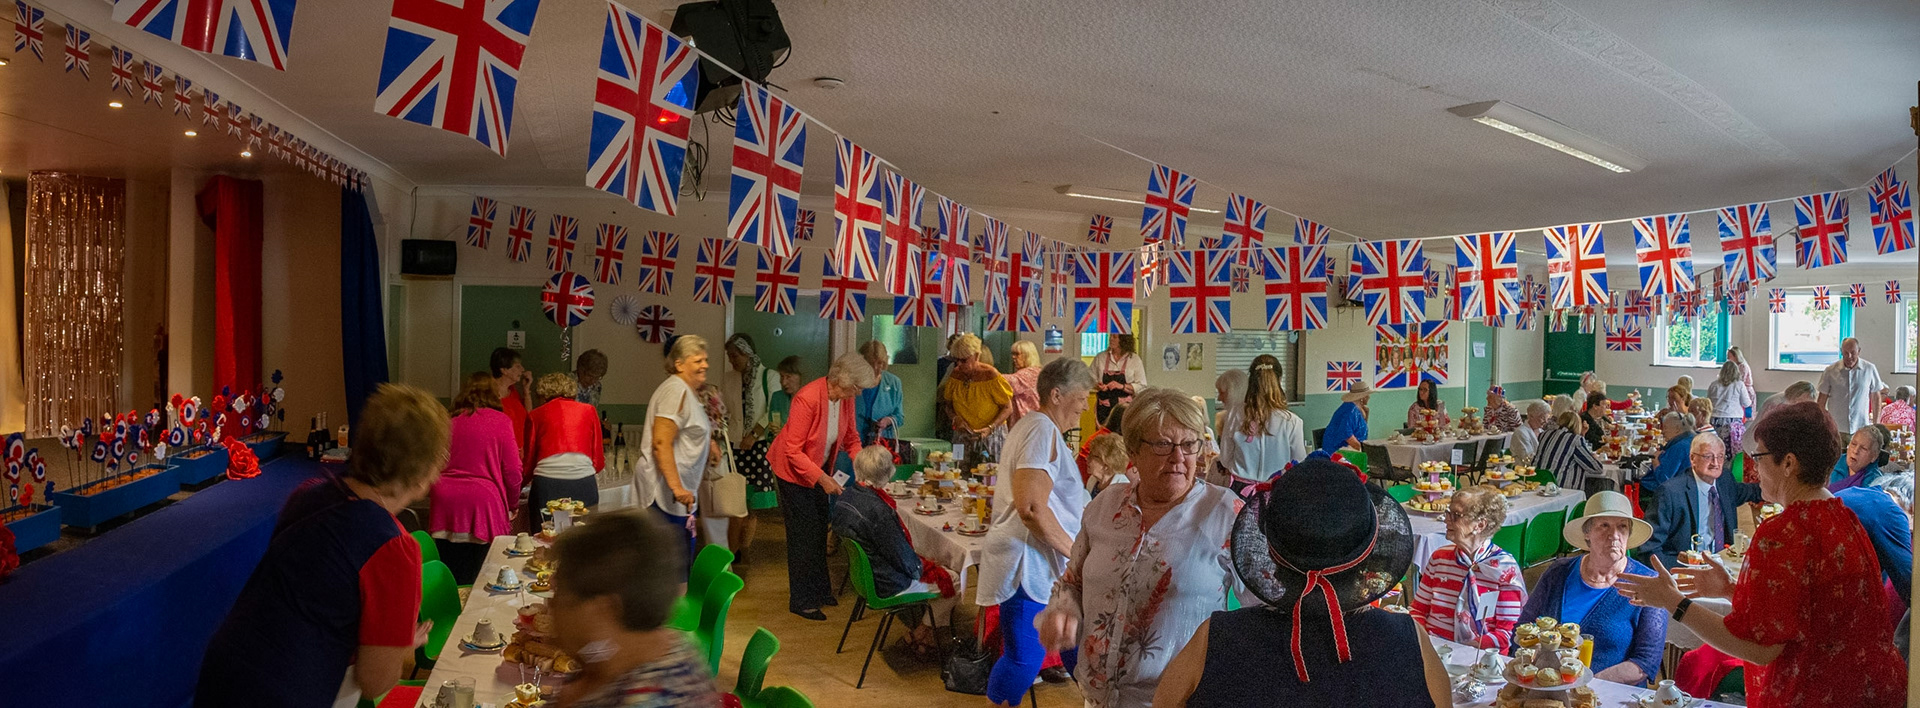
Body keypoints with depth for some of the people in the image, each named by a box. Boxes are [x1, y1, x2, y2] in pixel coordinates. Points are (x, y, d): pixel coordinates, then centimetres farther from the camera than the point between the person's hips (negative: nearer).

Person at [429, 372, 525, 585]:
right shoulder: (500, 421, -1)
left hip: (444, 506, 4)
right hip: (484, 506, -4)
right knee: (482, 581, 3)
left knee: (450, 581, 8)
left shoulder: (448, 422, 9)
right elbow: (512, 470, -3)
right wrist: (512, 505, 11)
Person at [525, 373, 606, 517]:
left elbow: (528, 463, 16)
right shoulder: (588, 411, 14)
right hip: (584, 484, 1)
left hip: (546, 485, -1)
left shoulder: (536, 415, 11)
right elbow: (599, 462, 14)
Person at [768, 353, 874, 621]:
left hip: (820, 468, 7)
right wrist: (823, 479, -31)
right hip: (794, 470, -7)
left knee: (819, 529, 14)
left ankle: (819, 590, 28)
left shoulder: (846, 398, -9)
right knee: (803, 533, -4)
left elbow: (851, 438, 3)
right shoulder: (808, 398, -32)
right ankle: (801, 601, 8)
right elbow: (793, 451, -28)